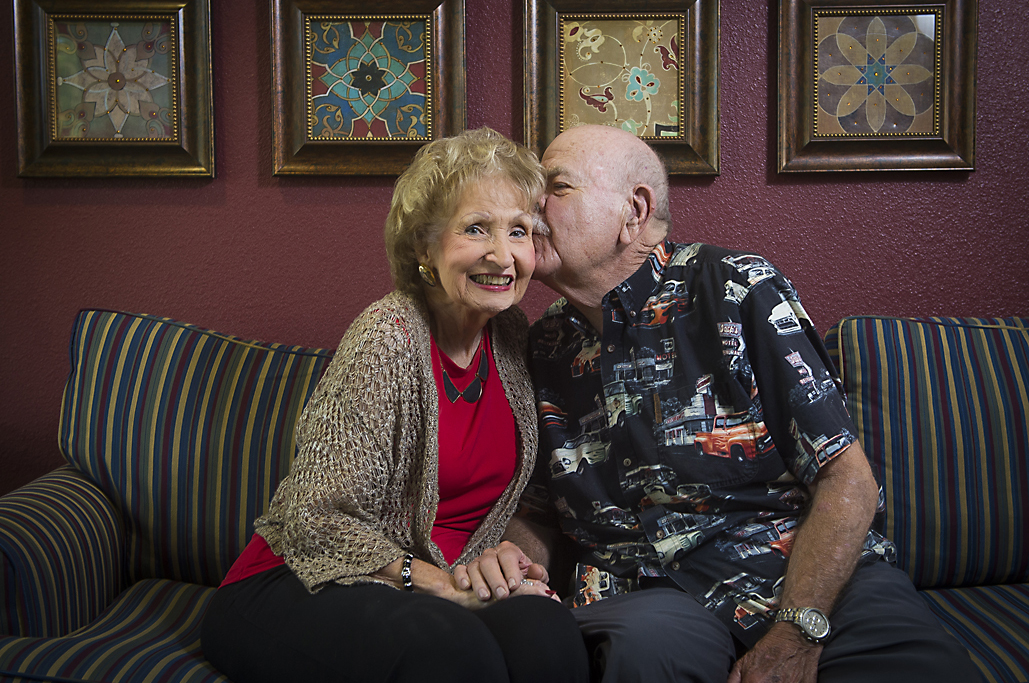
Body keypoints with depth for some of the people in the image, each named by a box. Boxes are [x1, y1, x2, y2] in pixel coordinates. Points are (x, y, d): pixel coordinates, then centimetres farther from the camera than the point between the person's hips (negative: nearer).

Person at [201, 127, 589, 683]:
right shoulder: (389, 337, -16)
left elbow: (531, 499, 15)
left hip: (449, 581, 5)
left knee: (544, 631, -29)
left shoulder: (510, 336, 5)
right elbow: (319, 519, -18)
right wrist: (444, 585, -23)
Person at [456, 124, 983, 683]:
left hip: (810, 576, -1)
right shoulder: (542, 349, 8)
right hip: (649, 591, 2)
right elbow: (531, 510, 20)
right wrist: (507, 556, -3)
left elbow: (847, 479, -7)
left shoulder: (735, 288, -4)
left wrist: (794, 637, -16)